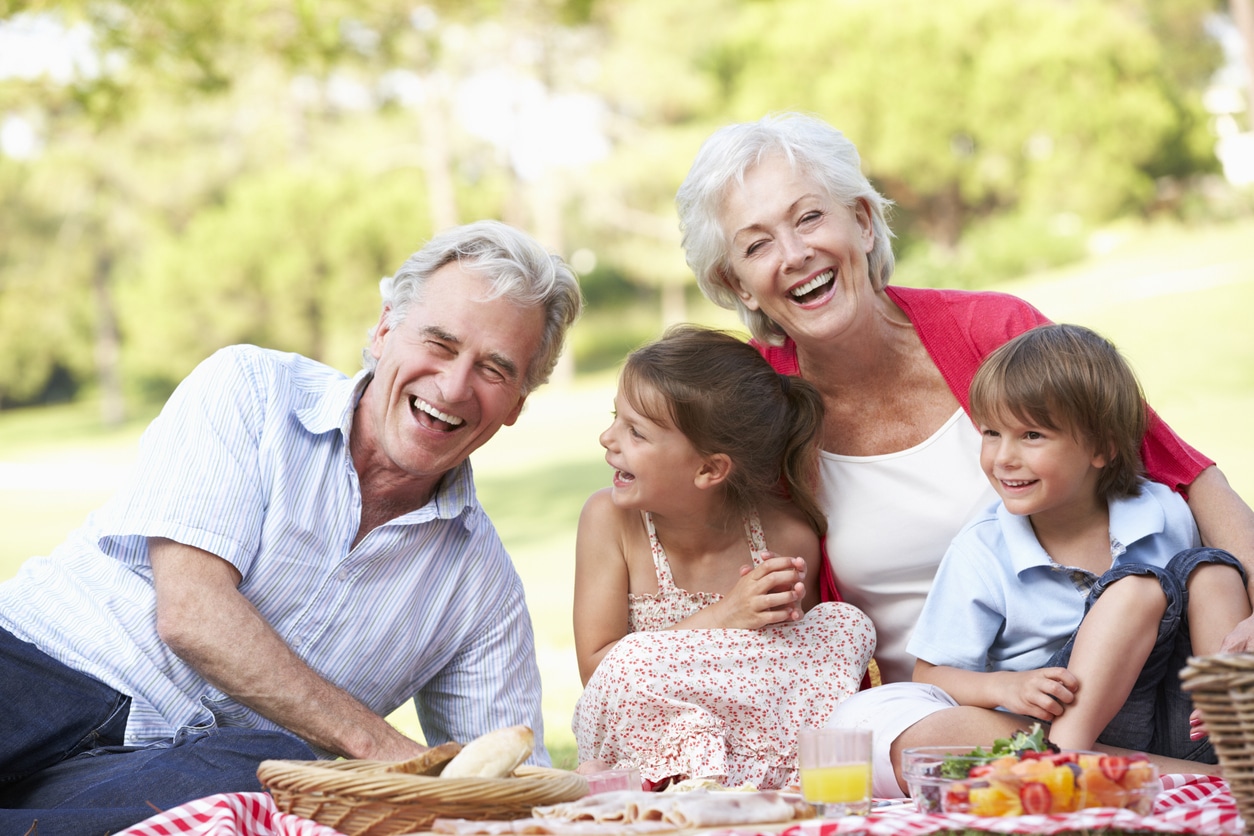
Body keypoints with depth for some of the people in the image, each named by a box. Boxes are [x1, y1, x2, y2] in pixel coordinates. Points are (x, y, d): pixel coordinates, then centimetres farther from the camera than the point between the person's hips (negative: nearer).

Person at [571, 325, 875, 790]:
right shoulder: (609, 519, -9)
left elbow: (813, 662, 6)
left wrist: (785, 615, -19)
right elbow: (596, 666, -12)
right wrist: (720, 619, -22)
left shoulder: (787, 539, -9)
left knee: (848, 624, -17)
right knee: (632, 662, -32)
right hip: (631, 737, -2)